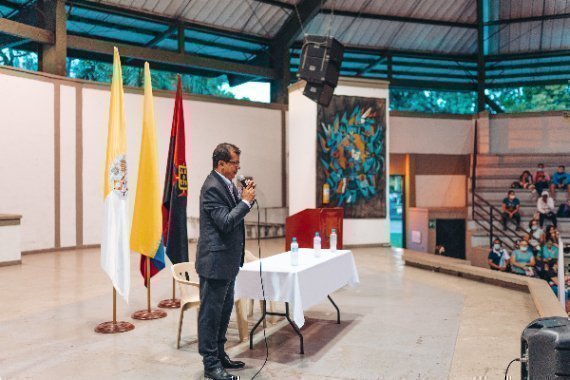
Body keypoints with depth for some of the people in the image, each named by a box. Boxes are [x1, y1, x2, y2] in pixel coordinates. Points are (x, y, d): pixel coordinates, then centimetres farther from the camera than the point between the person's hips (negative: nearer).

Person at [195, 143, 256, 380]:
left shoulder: (226, 184, 10)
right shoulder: (212, 187, -19)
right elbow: (226, 222, -24)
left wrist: (246, 197, 3)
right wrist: (246, 201, -17)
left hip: (227, 261, 10)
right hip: (215, 261, -10)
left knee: (224, 310, 19)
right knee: (211, 313, 1)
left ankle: (219, 355, 32)